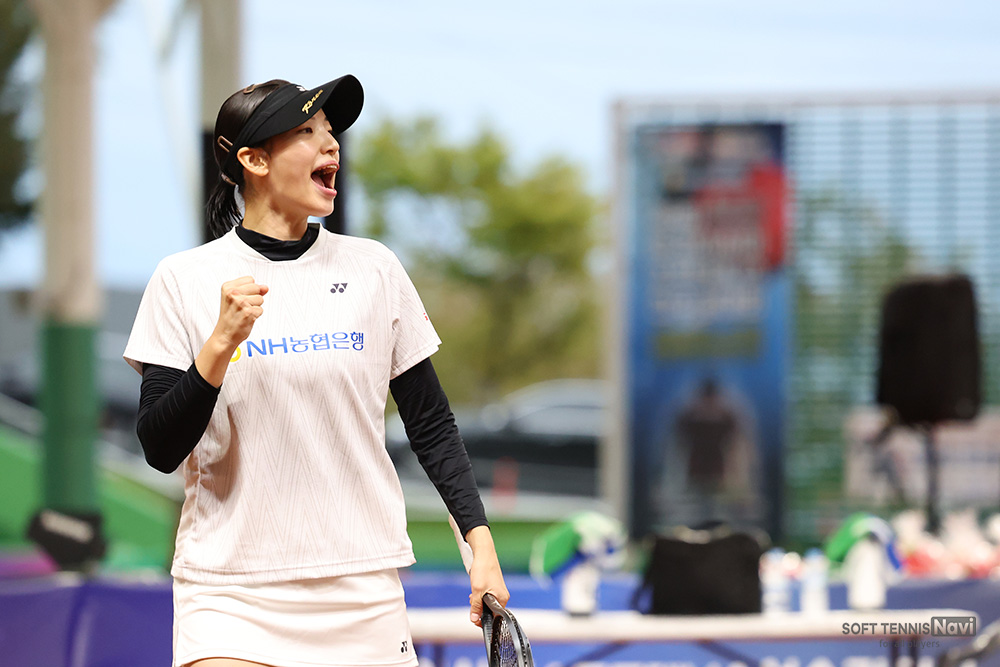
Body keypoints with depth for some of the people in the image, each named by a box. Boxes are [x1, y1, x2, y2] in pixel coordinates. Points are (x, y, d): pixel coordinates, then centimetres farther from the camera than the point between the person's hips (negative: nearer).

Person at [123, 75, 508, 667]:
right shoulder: (185, 280, -1)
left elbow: (431, 424, 10)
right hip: (230, 591, -2)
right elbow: (160, 449, -6)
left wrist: (481, 542, 1)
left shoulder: (374, 268, 5)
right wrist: (222, 343, -18)